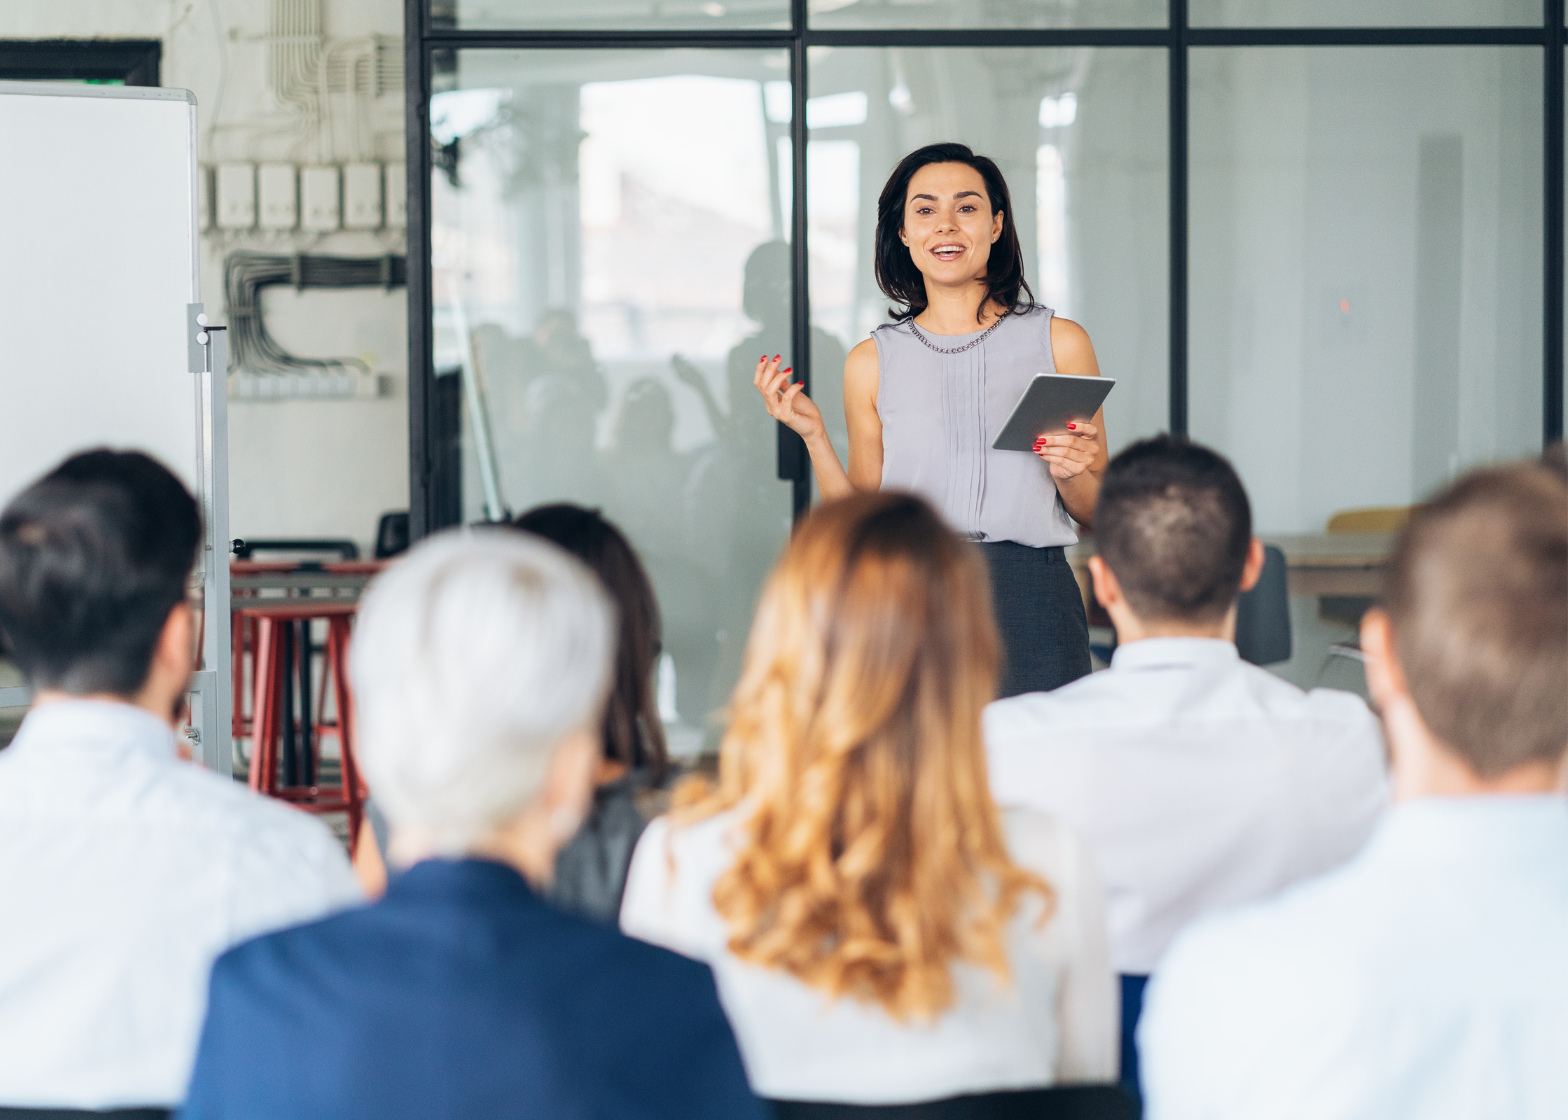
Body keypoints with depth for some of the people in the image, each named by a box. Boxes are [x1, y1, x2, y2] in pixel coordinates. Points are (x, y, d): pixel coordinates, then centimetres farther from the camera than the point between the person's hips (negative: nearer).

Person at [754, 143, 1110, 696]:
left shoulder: (1059, 341, 6)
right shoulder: (872, 361, 9)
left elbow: (1099, 515, 10)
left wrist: (1071, 473, -10)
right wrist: (814, 438, -1)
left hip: (1032, 610, -1)